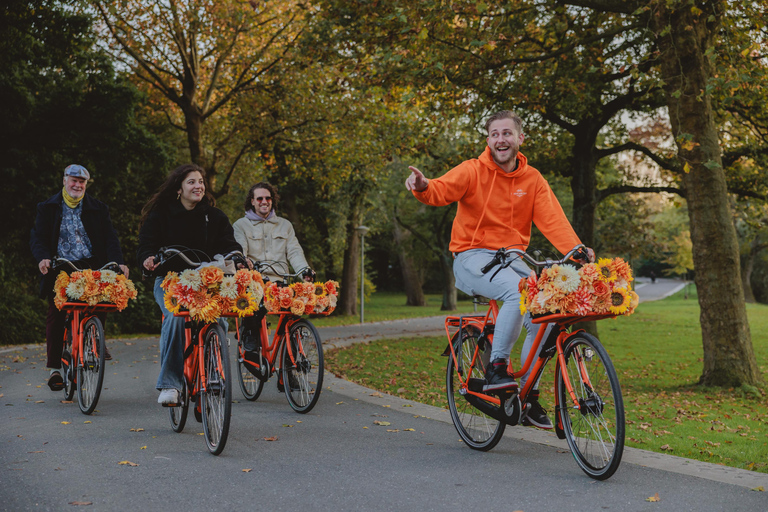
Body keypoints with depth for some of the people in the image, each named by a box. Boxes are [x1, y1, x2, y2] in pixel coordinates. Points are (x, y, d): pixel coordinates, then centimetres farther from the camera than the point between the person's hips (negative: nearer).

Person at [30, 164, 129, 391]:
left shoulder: (97, 208, 10)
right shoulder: (48, 208, 9)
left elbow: (110, 237, 2)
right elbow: (37, 237, 4)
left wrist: (118, 262, -15)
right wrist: (43, 257, -18)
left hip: (90, 266, 0)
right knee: (56, 314, -6)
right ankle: (54, 367, 5)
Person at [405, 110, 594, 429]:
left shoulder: (532, 180, 7)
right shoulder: (473, 171, -3)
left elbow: (552, 219, -5)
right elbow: (442, 190, -21)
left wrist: (576, 250, -22)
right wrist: (423, 188, -46)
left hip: (512, 257, 4)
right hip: (472, 258, -4)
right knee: (518, 290, -33)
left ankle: (529, 398, 1)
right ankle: (495, 368, -21)